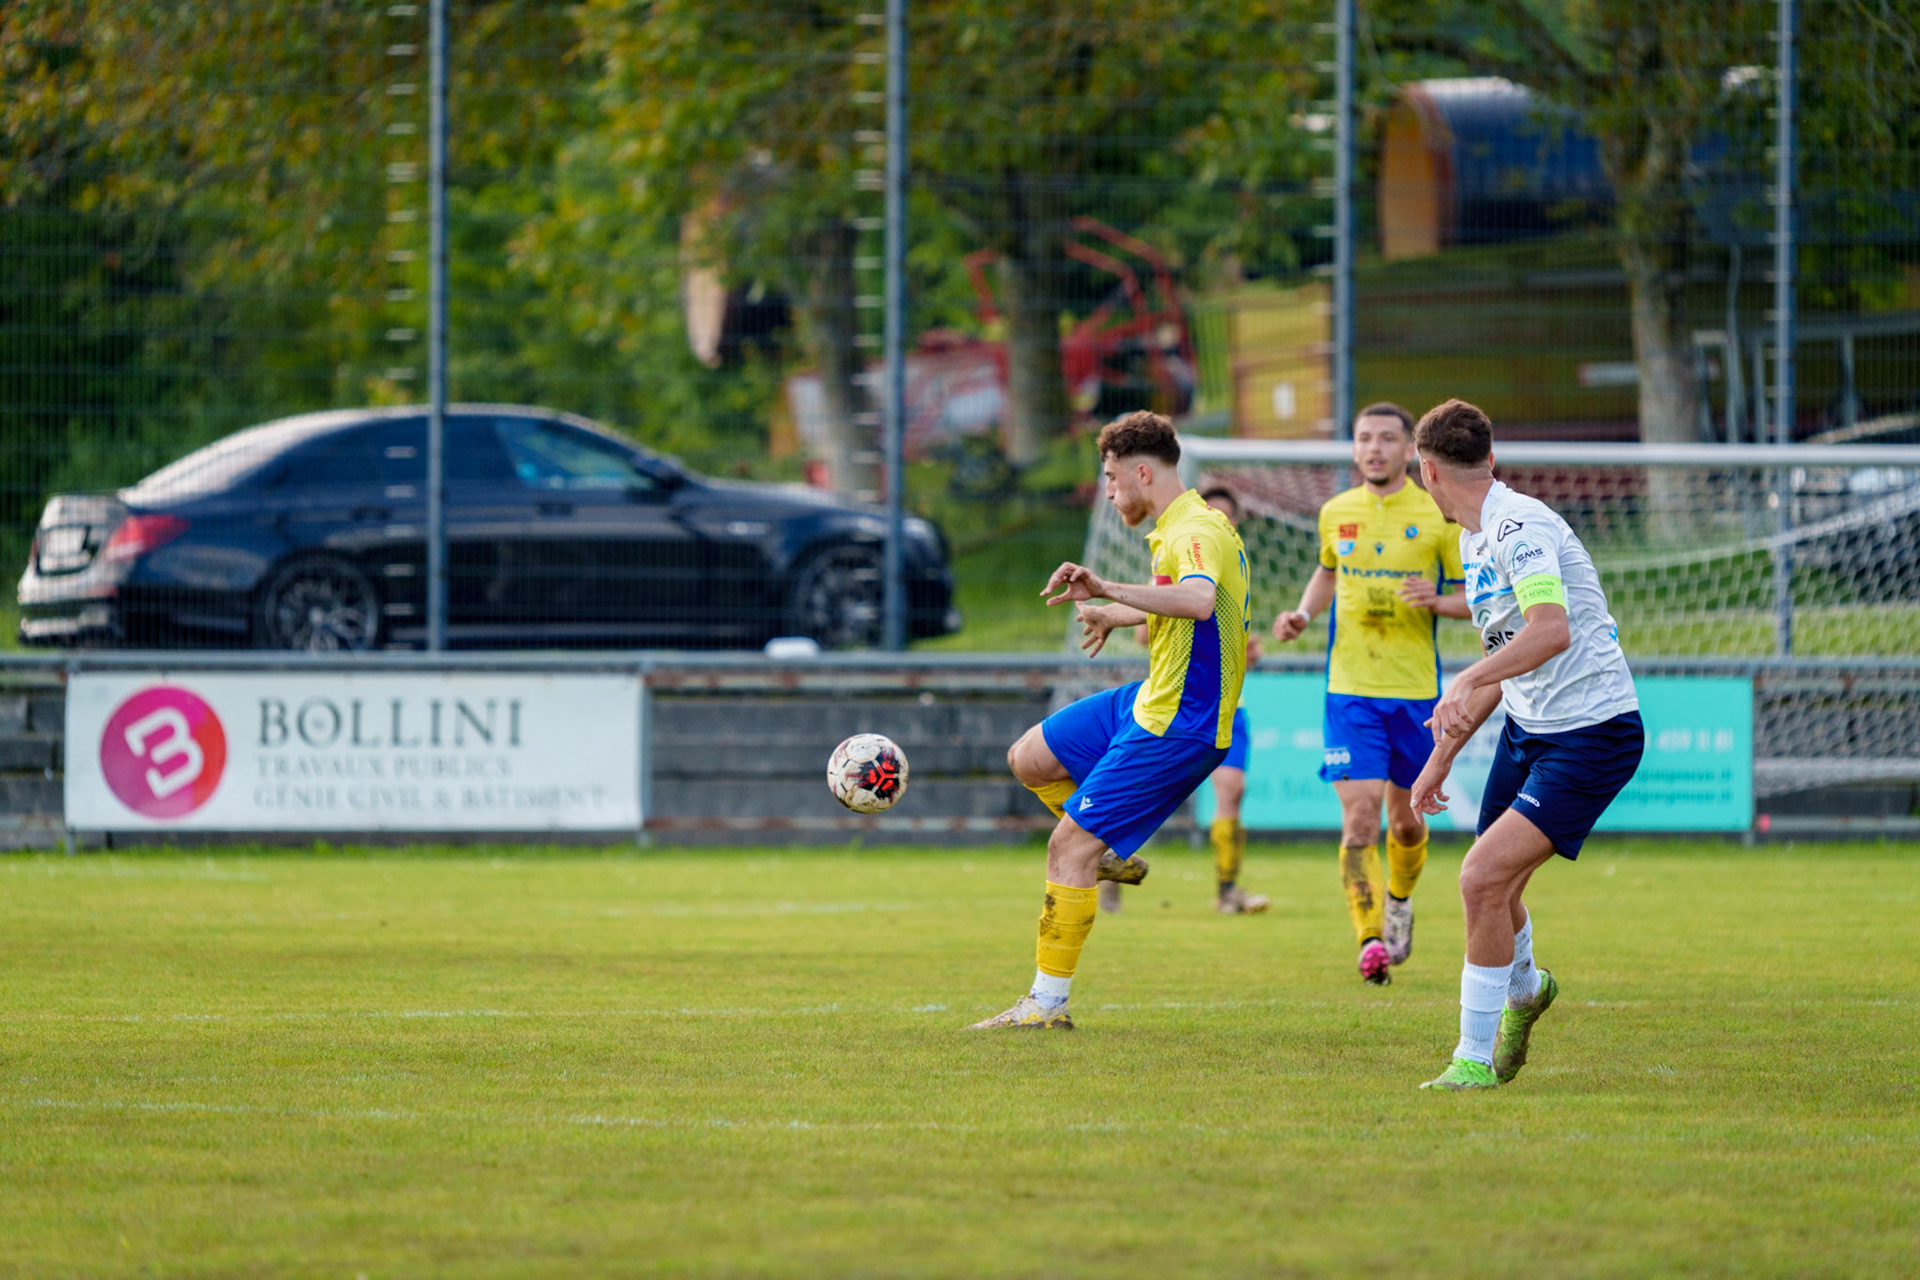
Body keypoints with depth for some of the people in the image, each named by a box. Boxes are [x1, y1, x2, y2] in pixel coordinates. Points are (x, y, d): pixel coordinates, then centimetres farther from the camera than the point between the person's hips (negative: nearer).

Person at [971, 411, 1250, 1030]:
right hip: (1147, 701, 10)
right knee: (1029, 758, 18)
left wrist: (1110, 591, -48)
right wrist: (1116, 613, 47)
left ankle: (1049, 1003, -5)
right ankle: (1111, 857, 31)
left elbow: (1199, 600, -44)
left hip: (1177, 729, -10)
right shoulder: (1184, 527, 11)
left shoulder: (1195, 532, -21)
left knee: (1067, 847, -10)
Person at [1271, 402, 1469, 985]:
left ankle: (1400, 901, 42)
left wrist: (1436, 600, -20)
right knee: (1359, 817, -14)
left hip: (1416, 690, 0)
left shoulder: (1439, 516, -4)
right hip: (1350, 690, 0)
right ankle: (1371, 941, -18)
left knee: (1408, 821, 12)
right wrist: (1303, 614, 8)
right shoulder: (1335, 513, 5)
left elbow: (1475, 598, 1)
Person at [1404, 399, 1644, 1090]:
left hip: (1592, 734, -9)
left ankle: (1475, 1058, -8)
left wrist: (1468, 684, -43)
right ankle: (1523, 989, 49)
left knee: (1483, 878, -19)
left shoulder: (1521, 527, -18)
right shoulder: (1476, 539, 13)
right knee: (1491, 892, 16)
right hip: (1527, 727, 9)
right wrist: (1443, 755, 26)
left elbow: (1551, 630, -34)